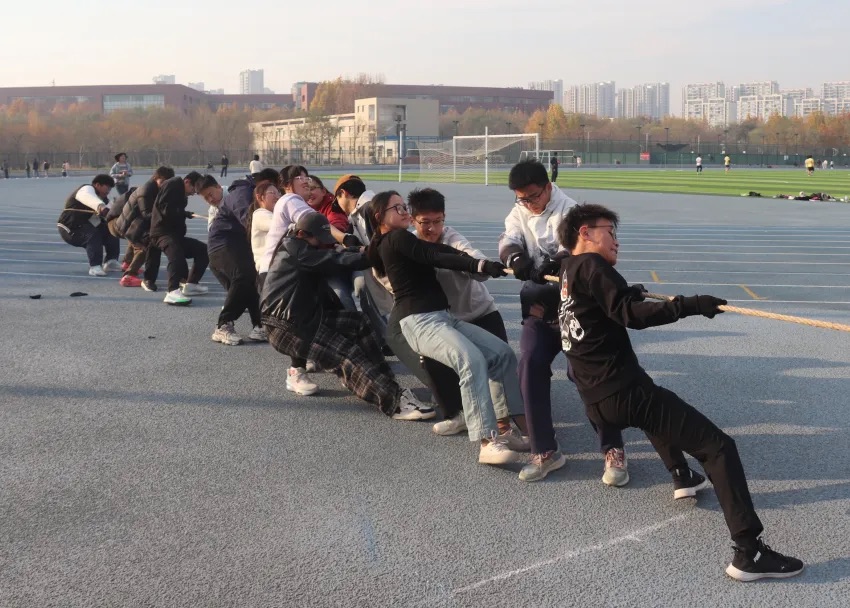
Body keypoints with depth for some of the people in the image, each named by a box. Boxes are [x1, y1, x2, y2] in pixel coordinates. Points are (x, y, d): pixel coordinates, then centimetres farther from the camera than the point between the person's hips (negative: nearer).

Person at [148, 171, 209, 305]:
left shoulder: (181, 193, 19)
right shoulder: (173, 184, -9)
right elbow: (165, 209, -21)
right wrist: (186, 214, -16)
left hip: (175, 233, 10)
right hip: (163, 232, -10)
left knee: (203, 250, 10)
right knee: (176, 252, -36)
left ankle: (191, 284, 13)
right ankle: (172, 292, -50)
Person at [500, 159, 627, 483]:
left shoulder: (570, 211, -10)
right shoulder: (518, 213, 8)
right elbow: (508, 241, -11)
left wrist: (554, 263, -49)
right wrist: (515, 257, -36)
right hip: (539, 306, 5)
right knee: (531, 366, -11)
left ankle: (613, 451, -5)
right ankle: (545, 451, -2)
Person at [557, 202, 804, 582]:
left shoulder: (567, 270, 17)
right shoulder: (590, 265, -9)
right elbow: (631, 315, -22)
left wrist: (623, 293, 28)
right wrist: (688, 305, -26)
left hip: (597, 403, 10)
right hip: (624, 394, -10)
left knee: (655, 408, 42)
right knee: (719, 447, -10)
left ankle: (682, 476, 37)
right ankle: (749, 553, -17)